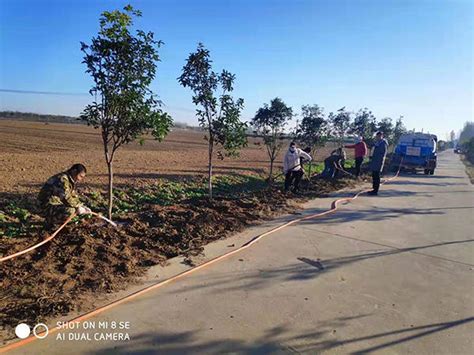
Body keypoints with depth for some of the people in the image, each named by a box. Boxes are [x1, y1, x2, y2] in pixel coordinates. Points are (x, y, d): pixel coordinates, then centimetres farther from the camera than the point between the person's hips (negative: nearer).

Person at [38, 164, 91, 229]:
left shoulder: (71, 180, 7)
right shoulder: (63, 179, -23)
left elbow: (74, 196, 11)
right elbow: (67, 198, -26)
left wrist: (82, 206, -3)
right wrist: (78, 207, -17)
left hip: (58, 203, 10)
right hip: (48, 206, -10)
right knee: (70, 210, -29)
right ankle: (49, 221, -6)